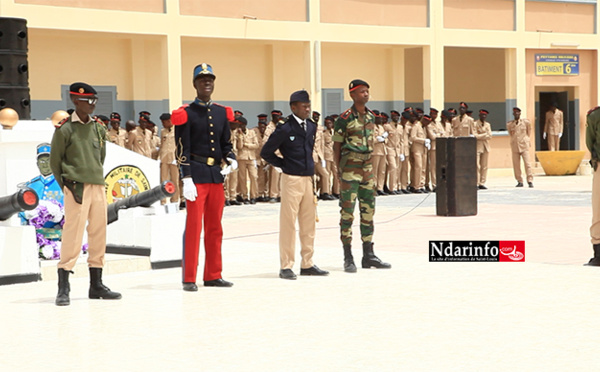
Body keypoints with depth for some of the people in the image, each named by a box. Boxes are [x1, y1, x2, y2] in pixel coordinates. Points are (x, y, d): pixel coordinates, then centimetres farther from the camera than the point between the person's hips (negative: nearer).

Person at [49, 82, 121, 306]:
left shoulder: (99, 128, 12)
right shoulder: (64, 129, -4)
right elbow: (55, 162, -1)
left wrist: (96, 177, 12)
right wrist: (67, 185, -7)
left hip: (98, 187, 6)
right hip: (77, 189, -6)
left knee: (99, 236, 8)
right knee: (72, 237, -9)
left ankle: (96, 285, 17)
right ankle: (63, 289, -4)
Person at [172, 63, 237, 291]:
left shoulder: (222, 113, 13)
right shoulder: (186, 114, -4)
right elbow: (182, 150, -9)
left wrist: (231, 159, -4)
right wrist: (187, 179, -16)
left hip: (216, 174, 6)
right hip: (196, 175, -6)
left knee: (215, 228, 11)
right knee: (193, 226, -5)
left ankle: (213, 275, 19)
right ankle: (189, 279, 1)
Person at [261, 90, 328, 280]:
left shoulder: (311, 127, 10)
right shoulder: (285, 129, -10)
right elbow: (266, 152, -5)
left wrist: (310, 166, 14)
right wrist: (284, 165, -1)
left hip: (309, 179, 7)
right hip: (292, 179, -7)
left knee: (309, 223, 10)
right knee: (288, 223, -3)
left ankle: (307, 264, 18)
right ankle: (286, 266, 3)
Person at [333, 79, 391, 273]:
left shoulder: (370, 116, 10)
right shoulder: (345, 118, -9)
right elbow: (336, 146, -6)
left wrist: (370, 166, 13)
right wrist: (339, 170, -10)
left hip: (367, 167, 7)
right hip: (350, 168, -7)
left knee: (368, 211, 9)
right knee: (347, 212, -5)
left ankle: (368, 256, 16)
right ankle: (348, 258, -1)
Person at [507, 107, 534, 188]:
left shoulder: (526, 122, 2)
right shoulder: (509, 124, 5)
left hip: (524, 145, -2)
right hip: (515, 146, 2)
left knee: (527, 163, -9)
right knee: (516, 165, 1)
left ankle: (530, 181, -9)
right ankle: (520, 181, 8)